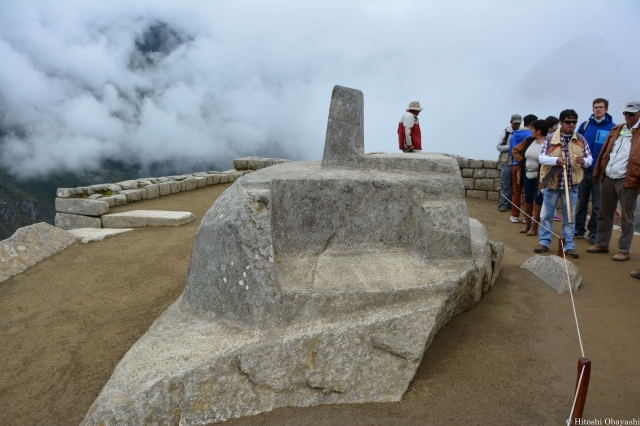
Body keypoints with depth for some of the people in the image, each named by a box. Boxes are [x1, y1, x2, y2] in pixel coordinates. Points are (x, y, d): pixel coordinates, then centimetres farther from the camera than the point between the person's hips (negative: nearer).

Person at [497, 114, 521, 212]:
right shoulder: (505, 132, -1)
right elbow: (499, 147, -4)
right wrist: (510, 146, -16)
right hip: (506, 162, -2)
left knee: (515, 185, 10)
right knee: (505, 184, 2)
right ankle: (503, 204, 9)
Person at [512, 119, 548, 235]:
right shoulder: (528, 141, 4)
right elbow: (516, 150, 16)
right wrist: (521, 161, 6)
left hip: (540, 176, -6)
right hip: (528, 174, 6)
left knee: (538, 201, 4)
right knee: (528, 200, 14)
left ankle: (534, 226, 11)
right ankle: (527, 224, 26)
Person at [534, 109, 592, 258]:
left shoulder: (581, 139, 5)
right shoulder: (550, 138, -2)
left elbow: (589, 159, 8)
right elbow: (541, 158, -4)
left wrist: (583, 161, -15)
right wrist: (556, 160, -22)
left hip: (571, 185, 2)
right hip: (551, 183, -1)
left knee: (569, 217, 8)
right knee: (546, 215, 7)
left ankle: (569, 245, 17)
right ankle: (544, 242, 19)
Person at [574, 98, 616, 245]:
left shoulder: (612, 128, -1)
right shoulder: (584, 125, 6)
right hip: (583, 170, 2)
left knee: (597, 205, 5)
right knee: (581, 202, 9)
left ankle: (593, 233, 13)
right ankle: (579, 230, 19)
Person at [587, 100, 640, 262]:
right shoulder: (616, 129, 13)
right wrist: (597, 173, 9)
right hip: (607, 178, 5)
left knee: (627, 217, 3)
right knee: (605, 214, 13)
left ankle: (624, 250, 10)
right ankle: (601, 244, 25)